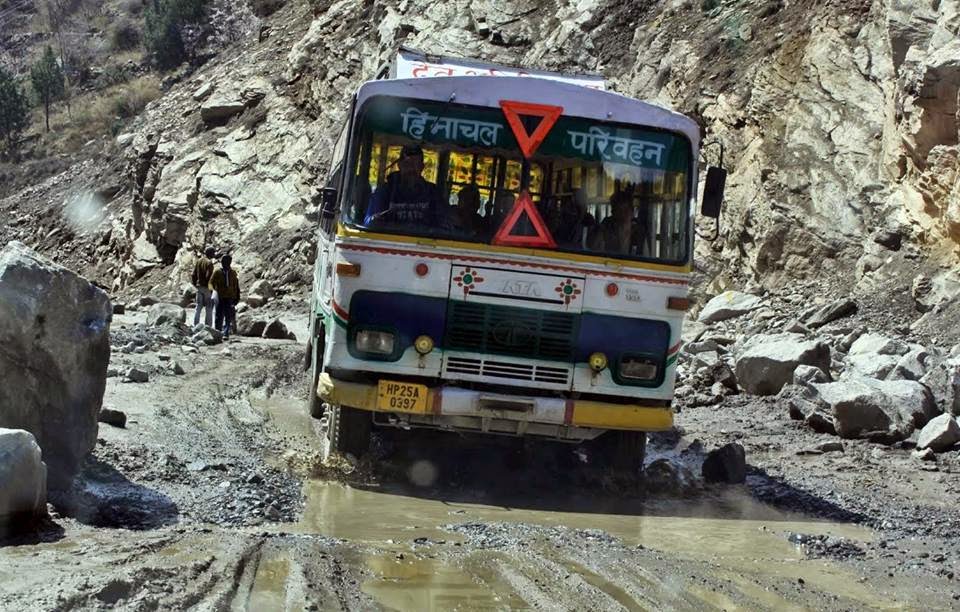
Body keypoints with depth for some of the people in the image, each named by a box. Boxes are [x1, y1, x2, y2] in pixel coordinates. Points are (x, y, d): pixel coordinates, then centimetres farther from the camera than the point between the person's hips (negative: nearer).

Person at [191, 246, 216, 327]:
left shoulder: (198, 261, 8)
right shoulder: (209, 263, -14)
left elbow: (193, 275, 9)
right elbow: (208, 276, -20)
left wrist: (195, 284, 15)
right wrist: (211, 286, -10)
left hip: (199, 287, 7)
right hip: (207, 287, -7)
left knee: (198, 307, 14)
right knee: (208, 308, 1)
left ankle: (195, 326, 15)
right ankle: (207, 326, 0)